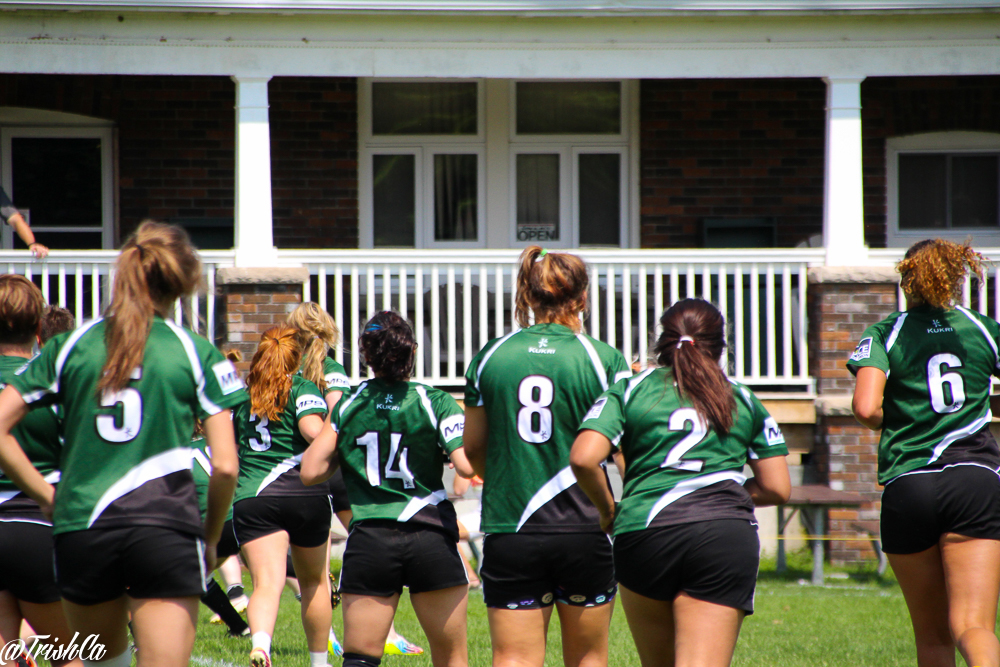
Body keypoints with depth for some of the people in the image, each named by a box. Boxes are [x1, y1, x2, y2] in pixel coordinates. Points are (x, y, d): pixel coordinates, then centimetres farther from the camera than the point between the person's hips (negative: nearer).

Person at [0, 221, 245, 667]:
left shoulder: (70, 346, 9)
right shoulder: (198, 354, 3)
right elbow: (225, 465, -2)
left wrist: (45, 495, 12)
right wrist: (210, 538, 12)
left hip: (81, 526, 2)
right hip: (166, 528, -2)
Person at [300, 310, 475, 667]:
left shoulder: (349, 405, 5)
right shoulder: (435, 402, -2)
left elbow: (311, 471, 4)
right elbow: (466, 465, -13)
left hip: (369, 542, 1)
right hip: (432, 539, -1)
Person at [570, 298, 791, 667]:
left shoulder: (628, 390, 12)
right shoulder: (744, 401, 18)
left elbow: (583, 458, -3)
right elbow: (777, 488, 16)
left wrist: (608, 509, 14)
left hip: (645, 531, 0)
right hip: (727, 537, 0)